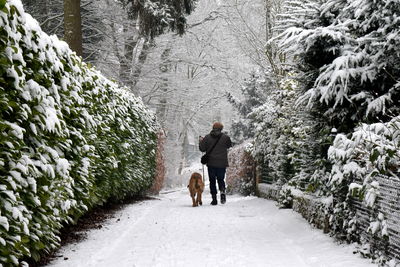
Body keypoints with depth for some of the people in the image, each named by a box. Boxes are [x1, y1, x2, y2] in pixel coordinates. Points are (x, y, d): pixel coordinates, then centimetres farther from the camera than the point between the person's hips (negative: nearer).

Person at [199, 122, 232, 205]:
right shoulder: (225, 137, -3)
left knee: (212, 180, 8)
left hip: (211, 163, 0)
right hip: (222, 163, 0)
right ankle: (222, 191, -16)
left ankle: (214, 199, 2)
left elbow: (202, 149, 1)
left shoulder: (207, 137, -3)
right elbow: (229, 145, 14)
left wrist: (200, 141, 17)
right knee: (221, 179, 14)